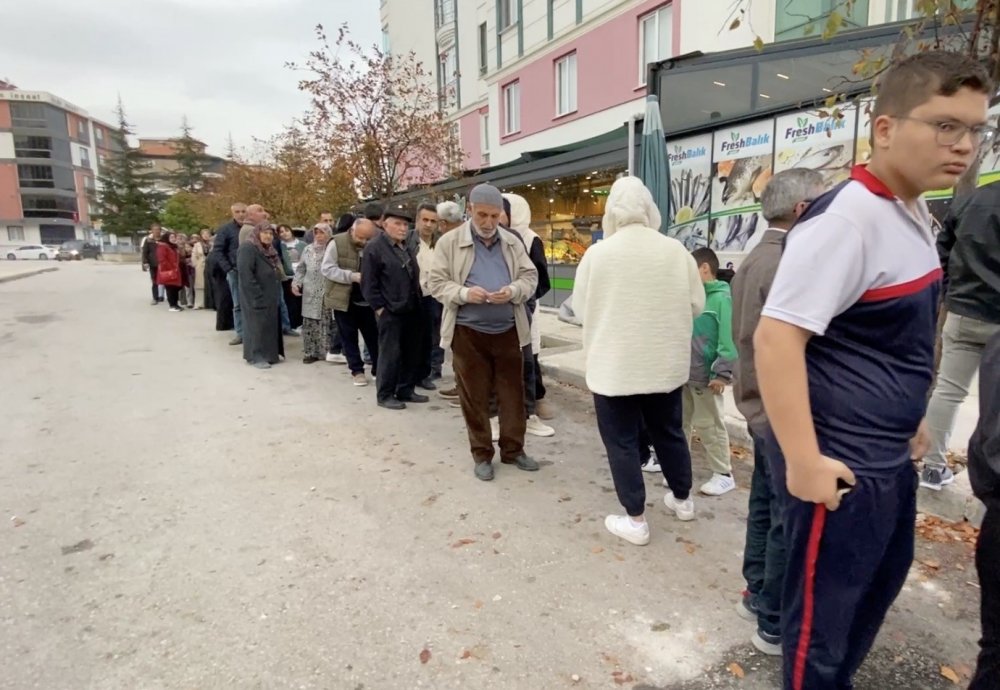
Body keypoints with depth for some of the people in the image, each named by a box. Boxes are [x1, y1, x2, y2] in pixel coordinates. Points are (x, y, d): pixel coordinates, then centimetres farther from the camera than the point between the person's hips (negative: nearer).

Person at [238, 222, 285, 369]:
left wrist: (276, 293, 12)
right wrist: (257, 294, -24)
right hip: (256, 297, -9)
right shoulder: (247, 248, -13)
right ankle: (256, 356, 3)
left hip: (270, 296, 9)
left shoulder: (270, 249, 16)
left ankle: (269, 353, 20)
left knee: (270, 324, 11)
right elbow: (245, 274, -21)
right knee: (257, 325, -4)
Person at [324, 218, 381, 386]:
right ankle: (357, 371, 16)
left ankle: (378, 369, 17)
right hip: (343, 299, -3)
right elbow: (327, 269, -14)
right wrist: (351, 276, -25)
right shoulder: (337, 243, -10)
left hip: (365, 300, 3)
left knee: (373, 336, 6)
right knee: (349, 337, 6)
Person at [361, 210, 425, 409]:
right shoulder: (374, 247, -8)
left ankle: (405, 390, 23)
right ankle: (385, 395, 10)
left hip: (411, 310, 8)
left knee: (412, 353, 11)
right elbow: (368, 283, -12)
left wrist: (417, 302, 13)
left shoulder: (408, 249, 18)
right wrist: (379, 307, -15)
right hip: (390, 311, -8)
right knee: (390, 354, -2)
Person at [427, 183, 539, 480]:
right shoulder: (449, 242, -1)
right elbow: (436, 283, -3)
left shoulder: (513, 242, 8)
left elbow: (530, 277, 7)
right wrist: (464, 293, -21)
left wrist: (513, 291, -15)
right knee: (474, 396, 6)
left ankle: (513, 449, 25)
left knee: (512, 393, 9)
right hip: (468, 332, -2)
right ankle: (481, 454, 20)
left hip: (508, 330, 3)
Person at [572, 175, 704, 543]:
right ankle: (682, 499, 39)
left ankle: (635, 520, 14)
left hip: (614, 365, -3)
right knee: (669, 431, 21)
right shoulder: (675, 250, -5)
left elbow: (580, 309, -1)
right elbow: (696, 304, 2)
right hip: (666, 363, 4)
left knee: (622, 440, 8)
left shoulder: (597, 253, -10)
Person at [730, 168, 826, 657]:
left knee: (765, 505, 20)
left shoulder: (755, 258, 11)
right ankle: (776, 626, 16)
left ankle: (757, 595, 34)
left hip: (760, 401, 10)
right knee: (791, 518, 2)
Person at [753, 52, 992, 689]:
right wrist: (803, 460, -27)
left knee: (881, 583, 27)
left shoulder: (914, 214, 7)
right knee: (823, 614, 9)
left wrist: (910, 416, 21)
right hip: (841, 463, -10)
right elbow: (776, 337, -28)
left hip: (890, 455, 10)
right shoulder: (847, 217, -22)